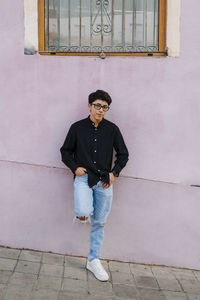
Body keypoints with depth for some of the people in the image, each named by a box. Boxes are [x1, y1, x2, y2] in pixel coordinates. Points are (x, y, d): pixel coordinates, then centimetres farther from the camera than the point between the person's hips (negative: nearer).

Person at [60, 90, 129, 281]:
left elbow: (123, 154, 12)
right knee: (84, 213, -26)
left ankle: (93, 260, 23)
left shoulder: (112, 129, 5)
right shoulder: (78, 127, 2)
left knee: (99, 222, 8)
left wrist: (114, 173, -1)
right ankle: (81, 213, 13)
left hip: (104, 181, 2)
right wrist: (75, 167, -5)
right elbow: (65, 151, 10)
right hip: (83, 178, -2)